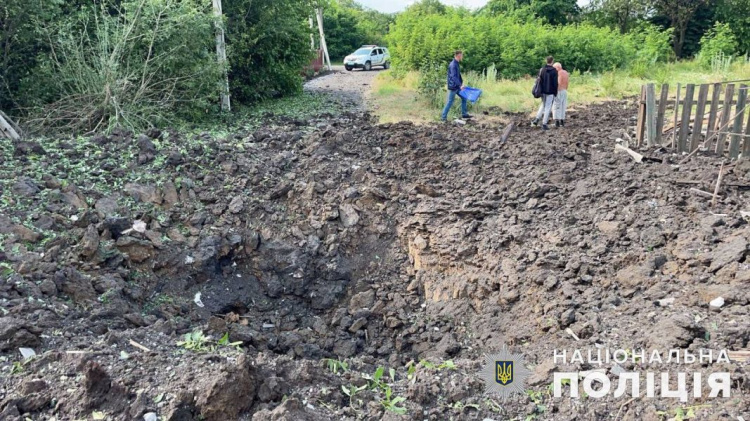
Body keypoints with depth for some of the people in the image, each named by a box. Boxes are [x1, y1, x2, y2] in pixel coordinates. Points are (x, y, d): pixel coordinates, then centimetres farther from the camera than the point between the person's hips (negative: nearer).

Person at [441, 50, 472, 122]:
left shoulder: (457, 64, 10)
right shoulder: (453, 65, -20)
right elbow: (453, 77, -27)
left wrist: (462, 83, 10)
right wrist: (460, 85, -29)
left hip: (457, 86, 10)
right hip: (453, 87, -10)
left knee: (464, 98, 14)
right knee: (450, 102, -4)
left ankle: (464, 114, 24)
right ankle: (443, 117, 4)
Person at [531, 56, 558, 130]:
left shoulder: (541, 70, 1)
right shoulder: (554, 71, -11)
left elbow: (539, 81, 5)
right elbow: (555, 83, -10)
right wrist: (555, 93, -1)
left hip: (543, 91, 5)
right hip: (550, 92, -4)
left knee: (543, 105, 22)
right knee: (548, 107, 2)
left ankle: (537, 119, 10)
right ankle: (544, 124, 2)